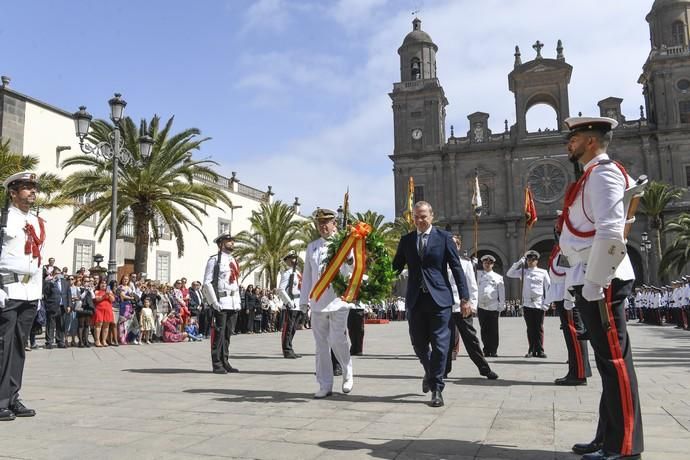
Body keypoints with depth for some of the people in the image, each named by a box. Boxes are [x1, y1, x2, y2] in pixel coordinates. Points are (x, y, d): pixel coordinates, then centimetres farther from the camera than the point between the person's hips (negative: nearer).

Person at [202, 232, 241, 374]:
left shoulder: (234, 261, 18)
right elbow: (207, 283, -8)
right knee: (219, 334, -4)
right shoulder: (214, 260, -4)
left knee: (228, 334, 10)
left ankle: (225, 362, 17)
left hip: (234, 303, 7)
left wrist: (238, 301, 14)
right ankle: (217, 365, 3)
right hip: (221, 302, -7)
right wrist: (214, 302, -14)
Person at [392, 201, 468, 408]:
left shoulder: (444, 237, 1)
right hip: (415, 299, 3)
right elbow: (396, 267, 9)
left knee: (440, 344, -2)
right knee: (418, 343, 10)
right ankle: (430, 372, 39)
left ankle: (436, 389, 9)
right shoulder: (406, 240, 10)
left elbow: (456, 267, 0)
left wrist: (464, 296, -4)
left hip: (439, 298, -3)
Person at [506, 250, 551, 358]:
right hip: (527, 304, 2)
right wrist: (519, 263, 1)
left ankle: (540, 350, 6)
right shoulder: (523, 272, 11)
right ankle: (532, 350, 10)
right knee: (530, 328, 5)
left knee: (539, 328, 1)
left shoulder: (543, 272, 7)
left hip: (539, 304, -1)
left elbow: (548, 287, 6)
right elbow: (509, 274, 6)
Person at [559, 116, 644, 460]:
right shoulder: (593, 175, 21)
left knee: (614, 360, -5)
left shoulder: (602, 172, -9)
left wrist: (593, 283, -21)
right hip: (590, 280, 10)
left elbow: (610, 232, -22)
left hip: (601, 282, -10)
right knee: (608, 360, 12)